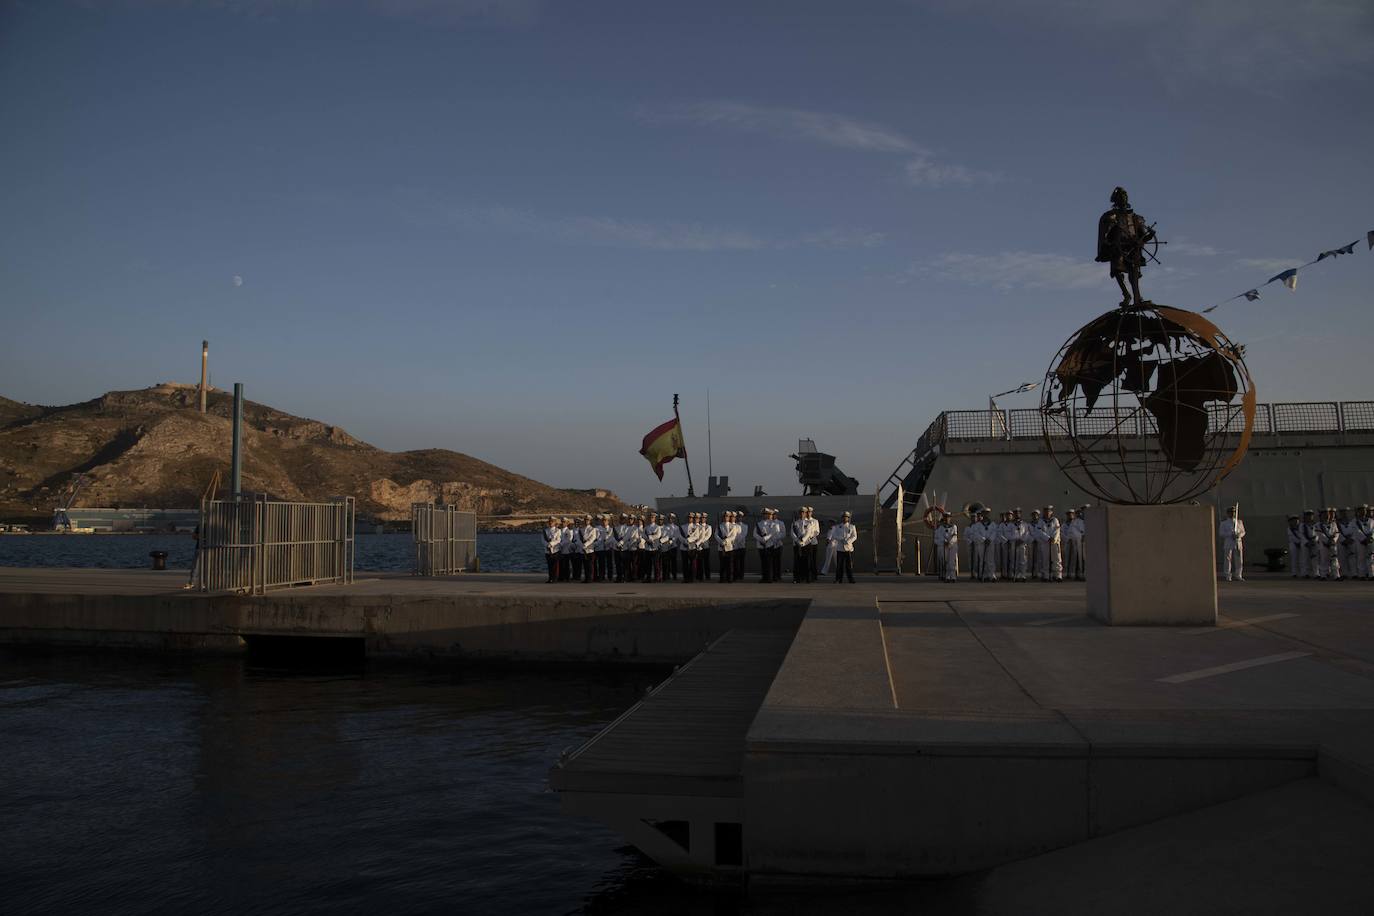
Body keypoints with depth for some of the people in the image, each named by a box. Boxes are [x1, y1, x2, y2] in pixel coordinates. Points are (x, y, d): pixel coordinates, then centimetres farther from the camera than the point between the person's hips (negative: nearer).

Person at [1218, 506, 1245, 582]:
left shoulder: (1239, 522, 13)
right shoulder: (1224, 523, 5)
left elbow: (1243, 531, 13)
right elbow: (1221, 533, -2)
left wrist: (1239, 535, -10)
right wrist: (1231, 534, -16)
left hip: (1238, 543, 3)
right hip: (1228, 543, -3)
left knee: (1239, 560, 1)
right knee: (1228, 560, -4)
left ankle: (1238, 576, 8)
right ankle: (1228, 576, 1)